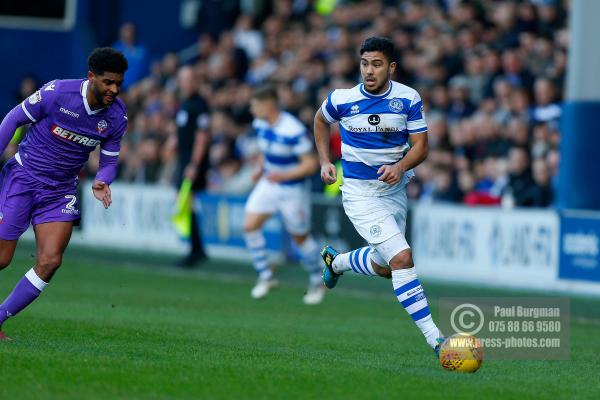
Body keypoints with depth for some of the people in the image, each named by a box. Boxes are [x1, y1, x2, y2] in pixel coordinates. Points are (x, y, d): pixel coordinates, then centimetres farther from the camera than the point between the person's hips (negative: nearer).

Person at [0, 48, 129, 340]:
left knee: (50, 261, -12)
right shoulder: (56, 93, -18)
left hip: (60, 191, 4)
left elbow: (109, 161, 5)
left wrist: (101, 182, -17)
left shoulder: (117, 116, -6)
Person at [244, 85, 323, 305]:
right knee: (250, 226, -9)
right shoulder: (260, 124, -3)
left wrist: (283, 176, -30)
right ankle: (265, 276, 4)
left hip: (293, 189, -6)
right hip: (268, 183, 7)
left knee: (300, 237, 7)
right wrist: (261, 168, 1)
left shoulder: (294, 131, -27)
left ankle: (317, 282, 27)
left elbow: (311, 164, -22)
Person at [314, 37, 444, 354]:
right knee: (402, 258, -20)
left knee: (384, 267, 18)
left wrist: (400, 167, -26)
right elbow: (320, 120, 13)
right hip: (360, 194, -4)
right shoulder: (342, 99, -9)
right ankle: (434, 338, -22)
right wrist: (324, 161, 7)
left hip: (395, 190, 4)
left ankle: (336, 261, 50)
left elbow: (420, 146, -7)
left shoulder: (408, 99, -8)